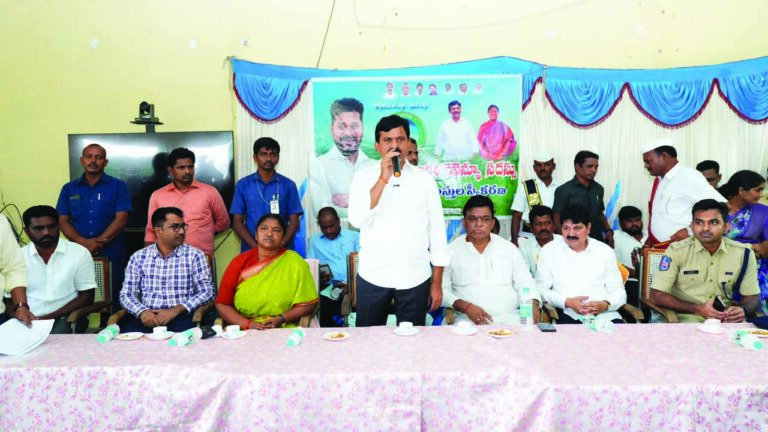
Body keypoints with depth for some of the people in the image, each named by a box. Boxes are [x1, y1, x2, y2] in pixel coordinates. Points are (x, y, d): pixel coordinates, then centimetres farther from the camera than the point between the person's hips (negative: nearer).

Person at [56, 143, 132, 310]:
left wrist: (99, 242, -15)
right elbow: (63, 221, 5)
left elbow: (121, 219, -6)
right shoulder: (69, 189, 11)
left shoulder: (118, 186, 2)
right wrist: (83, 242, -12)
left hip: (111, 254, -2)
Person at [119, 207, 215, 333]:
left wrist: (176, 310, -15)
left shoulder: (194, 255, 5)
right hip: (147, 317, 1)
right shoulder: (138, 257, 11)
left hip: (180, 317, -1)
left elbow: (207, 292, -2)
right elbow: (127, 294, 9)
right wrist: (142, 312, -12)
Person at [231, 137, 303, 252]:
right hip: (251, 250, 0)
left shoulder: (288, 185, 5)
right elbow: (237, 223, 3)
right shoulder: (243, 185, 5)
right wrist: (257, 247, -11)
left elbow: (294, 222, 2)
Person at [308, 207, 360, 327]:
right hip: (328, 286, 1)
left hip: (353, 285, 0)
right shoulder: (314, 241, 23)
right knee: (323, 304, -34)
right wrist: (317, 277, -8)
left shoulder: (355, 236, 16)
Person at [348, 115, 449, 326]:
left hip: (415, 278, 1)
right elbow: (357, 220, -12)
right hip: (373, 276, 0)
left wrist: (437, 283, 3)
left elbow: (437, 230, 4)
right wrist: (383, 178, -18)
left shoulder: (425, 179, 2)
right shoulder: (364, 176, 1)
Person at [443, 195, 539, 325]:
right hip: (467, 320, -2)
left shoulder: (509, 248, 14)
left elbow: (525, 283, 13)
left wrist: (533, 303, -8)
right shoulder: (451, 251, 6)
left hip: (510, 318, 2)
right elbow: (442, 289, 0)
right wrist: (465, 306, -15)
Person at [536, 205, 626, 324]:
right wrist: (567, 302, -13)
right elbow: (541, 289, 4)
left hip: (605, 314, 2)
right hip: (568, 314, -2)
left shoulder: (605, 251, 14)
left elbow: (618, 291, 13)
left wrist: (606, 304, -10)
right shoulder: (549, 250, 9)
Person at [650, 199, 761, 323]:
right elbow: (657, 295, -7)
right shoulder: (677, 251, -4)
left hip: (727, 321, 4)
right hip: (687, 321, -4)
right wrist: (697, 309, -17)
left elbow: (752, 297, 14)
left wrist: (743, 310, -10)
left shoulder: (743, 253, 5)